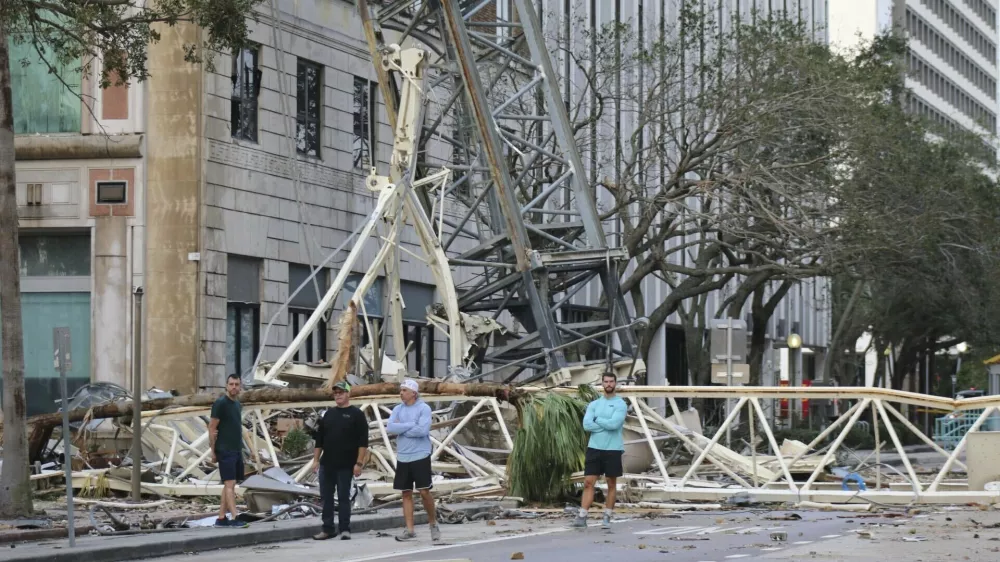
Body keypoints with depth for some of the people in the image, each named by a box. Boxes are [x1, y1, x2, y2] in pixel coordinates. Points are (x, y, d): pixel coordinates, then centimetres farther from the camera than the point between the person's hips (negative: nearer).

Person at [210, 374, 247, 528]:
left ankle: (221, 518, 11)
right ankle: (234, 518, -16)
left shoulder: (238, 405, 15)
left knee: (229, 485, 8)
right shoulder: (220, 403, -9)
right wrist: (213, 451, -10)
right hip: (225, 451, -8)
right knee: (229, 484, -12)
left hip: (237, 450, 8)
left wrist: (240, 447, 6)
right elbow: (212, 428, -9)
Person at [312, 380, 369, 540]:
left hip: (345, 465, -5)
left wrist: (359, 463, -15)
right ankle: (328, 529, 13)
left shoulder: (356, 415, -3)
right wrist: (316, 459, 9)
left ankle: (345, 529, 6)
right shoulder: (329, 414, 13)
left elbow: (363, 442, -9)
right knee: (326, 497, 6)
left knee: (344, 497, -1)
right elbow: (319, 439, 16)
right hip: (327, 464, 5)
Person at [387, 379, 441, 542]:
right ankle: (409, 530, 7)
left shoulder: (424, 408, -6)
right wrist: (411, 425, -13)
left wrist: (401, 429, -10)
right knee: (406, 493, 5)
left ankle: (433, 524, 13)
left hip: (420, 456, -5)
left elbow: (423, 430, -19)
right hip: (402, 458, 5)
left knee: (424, 492, -6)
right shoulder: (397, 409, 8)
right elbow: (390, 427, -7)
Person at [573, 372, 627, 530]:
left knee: (611, 484, 5)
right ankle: (582, 517, -3)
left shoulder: (620, 404, -3)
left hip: (612, 449, -3)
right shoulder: (594, 404, 8)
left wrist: (597, 419, -6)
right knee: (588, 482, -2)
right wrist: (606, 425, -12)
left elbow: (614, 424, -18)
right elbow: (586, 425, -5)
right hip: (594, 448, 3)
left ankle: (607, 518, 12)